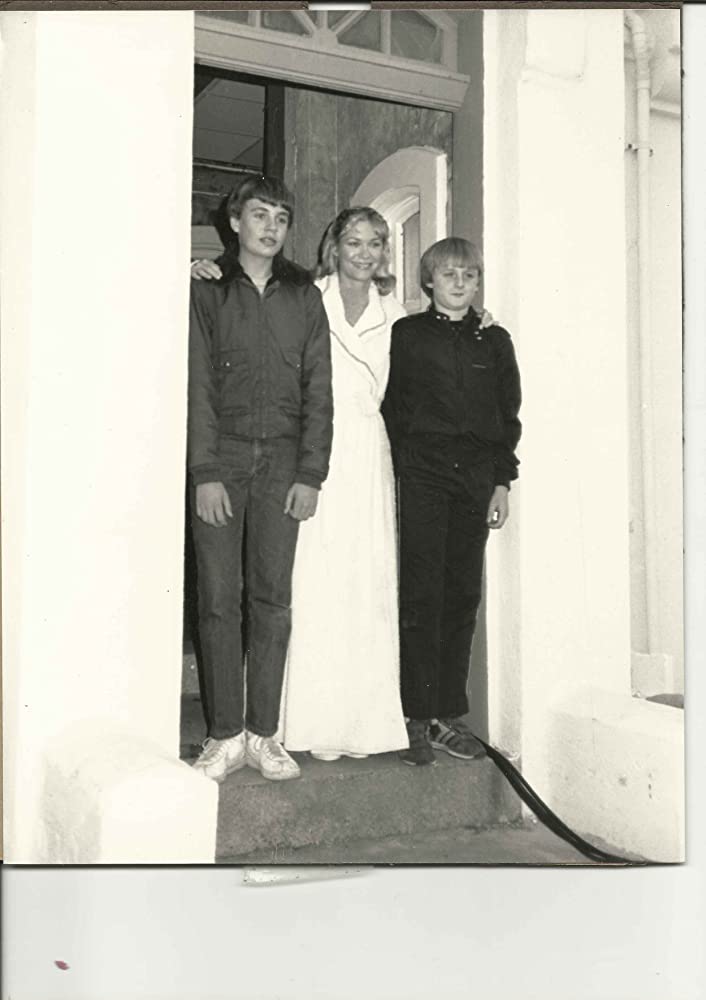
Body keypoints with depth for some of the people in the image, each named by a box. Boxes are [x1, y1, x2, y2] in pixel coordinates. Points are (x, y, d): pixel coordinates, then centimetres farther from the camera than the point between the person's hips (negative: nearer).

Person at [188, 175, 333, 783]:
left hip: (282, 461, 2)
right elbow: (197, 384, 0)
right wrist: (205, 472, -10)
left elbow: (318, 389, 8)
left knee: (273, 598, 1)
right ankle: (225, 736, 6)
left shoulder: (304, 296, 12)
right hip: (220, 458, -1)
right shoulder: (207, 290, 7)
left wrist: (311, 473, -2)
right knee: (219, 598, -2)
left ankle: (263, 734, 8)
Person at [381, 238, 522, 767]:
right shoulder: (406, 335, 6)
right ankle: (419, 718, 2)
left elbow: (509, 416, 13)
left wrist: (503, 480, 6)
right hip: (423, 474, -3)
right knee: (422, 595, -4)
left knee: (463, 595, 4)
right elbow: (390, 407, 4)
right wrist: (404, 465, -4)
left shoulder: (494, 341, 14)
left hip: (476, 478, 3)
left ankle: (449, 714, 13)